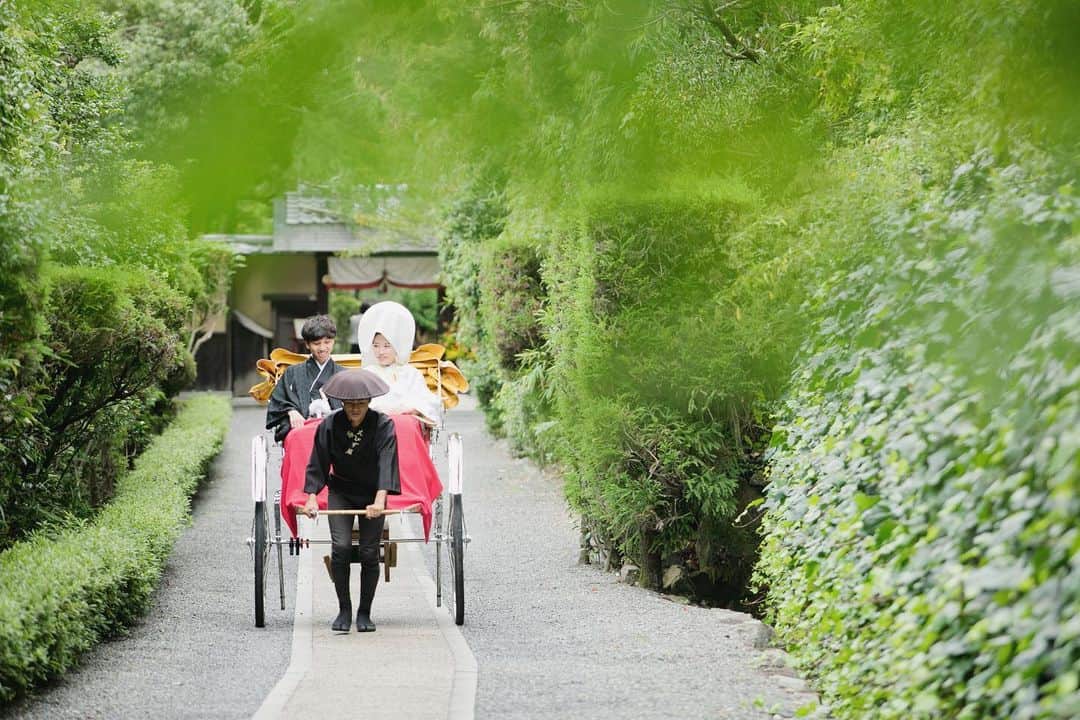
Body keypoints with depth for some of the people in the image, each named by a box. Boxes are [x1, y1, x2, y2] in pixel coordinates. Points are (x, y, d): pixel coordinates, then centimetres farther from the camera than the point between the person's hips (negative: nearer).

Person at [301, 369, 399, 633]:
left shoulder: (383, 425, -17)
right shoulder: (329, 425, -11)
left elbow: (386, 463, -28)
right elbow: (317, 464, -10)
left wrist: (379, 501, -42)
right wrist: (311, 497, -26)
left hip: (372, 494, -1)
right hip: (340, 491, 1)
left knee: (369, 553, -4)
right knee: (340, 547, -15)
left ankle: (364, 613, 10)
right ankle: (344, 609, -3)